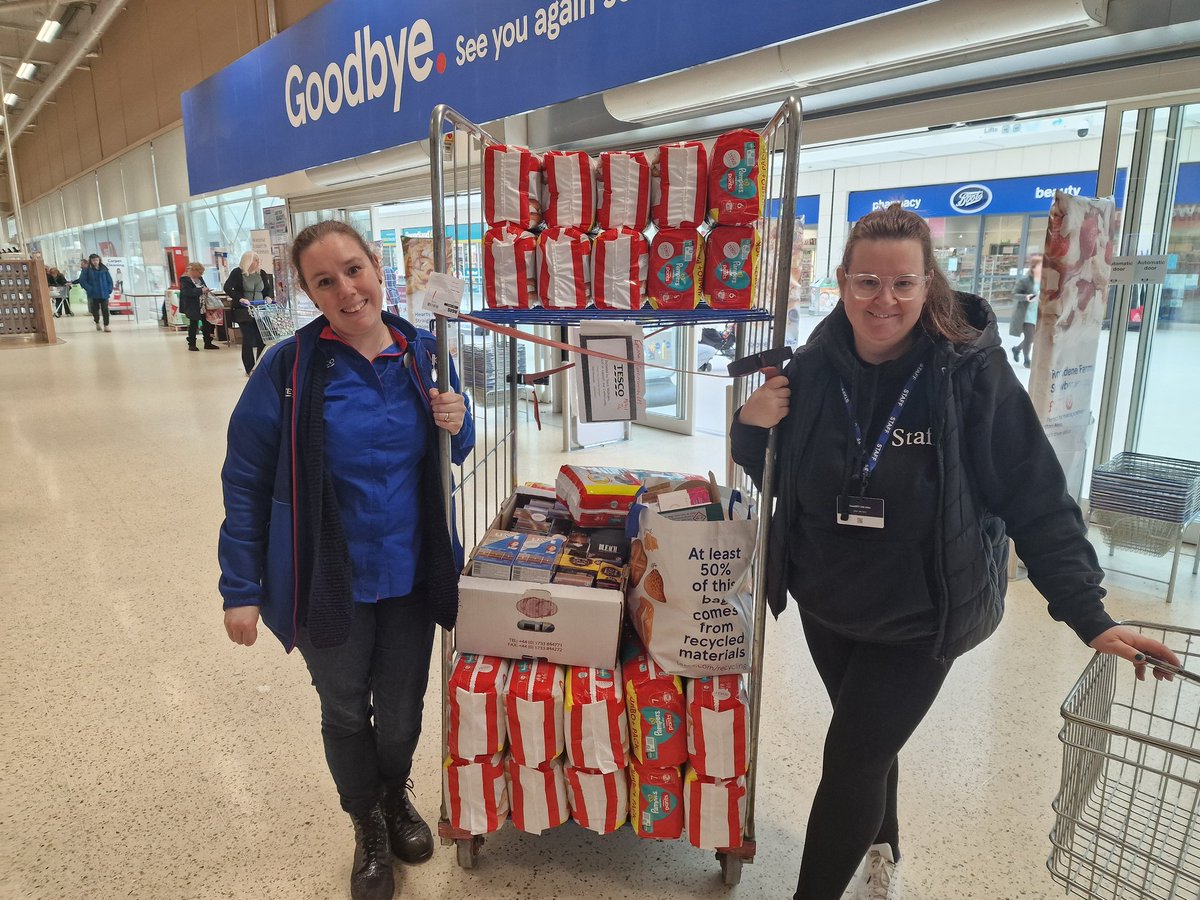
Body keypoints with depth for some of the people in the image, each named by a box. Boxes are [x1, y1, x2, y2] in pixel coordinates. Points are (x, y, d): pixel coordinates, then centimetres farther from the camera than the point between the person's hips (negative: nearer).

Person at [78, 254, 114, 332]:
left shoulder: (104, 269, 5)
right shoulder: (86, 270, -2)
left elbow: (109, 280, 9)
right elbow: (82, 280, -5)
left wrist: (109, 289, -1)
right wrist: (89, 289, -13)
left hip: (104, 293, 1)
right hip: (93, 294, -1)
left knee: (105, 309, -4)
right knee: (95, 309, 9)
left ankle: (106, 326, -1)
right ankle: (97, 323, 30)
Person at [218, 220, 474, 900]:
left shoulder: (424, 353, -4)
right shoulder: (290, 366, -15)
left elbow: (452, 457, 9)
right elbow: (247, 479, -8)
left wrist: (456, 424, -14)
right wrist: (241, 588, -8)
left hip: (412, 574, 2)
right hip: (328, 581, -2)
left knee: (401, 709, 19)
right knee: (345, 713, 18)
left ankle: (397, 795, 52)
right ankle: (368, 825, 46)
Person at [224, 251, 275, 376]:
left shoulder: (262, 273, 8)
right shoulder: (237, 272, -6)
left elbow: (268, 289, 19)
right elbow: (227, 288, -11)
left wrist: (269, 297, -2)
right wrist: (240, 298, -23)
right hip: (244, 312, -4)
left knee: (262, 339, 1)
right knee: (248, 340, -3)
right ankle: (250, 370, 5)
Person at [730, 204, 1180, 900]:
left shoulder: (971, 372, -20)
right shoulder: (813, 369, -10)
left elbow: (1038, 501, -14)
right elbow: (774, 479, 3)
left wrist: (1091, 616, -18)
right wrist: (752, 425, -17)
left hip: (919, 617, -4)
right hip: (826, 604, 4)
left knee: (852, 757, 2)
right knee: (867, 740, 23)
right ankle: (882, 843, 53)